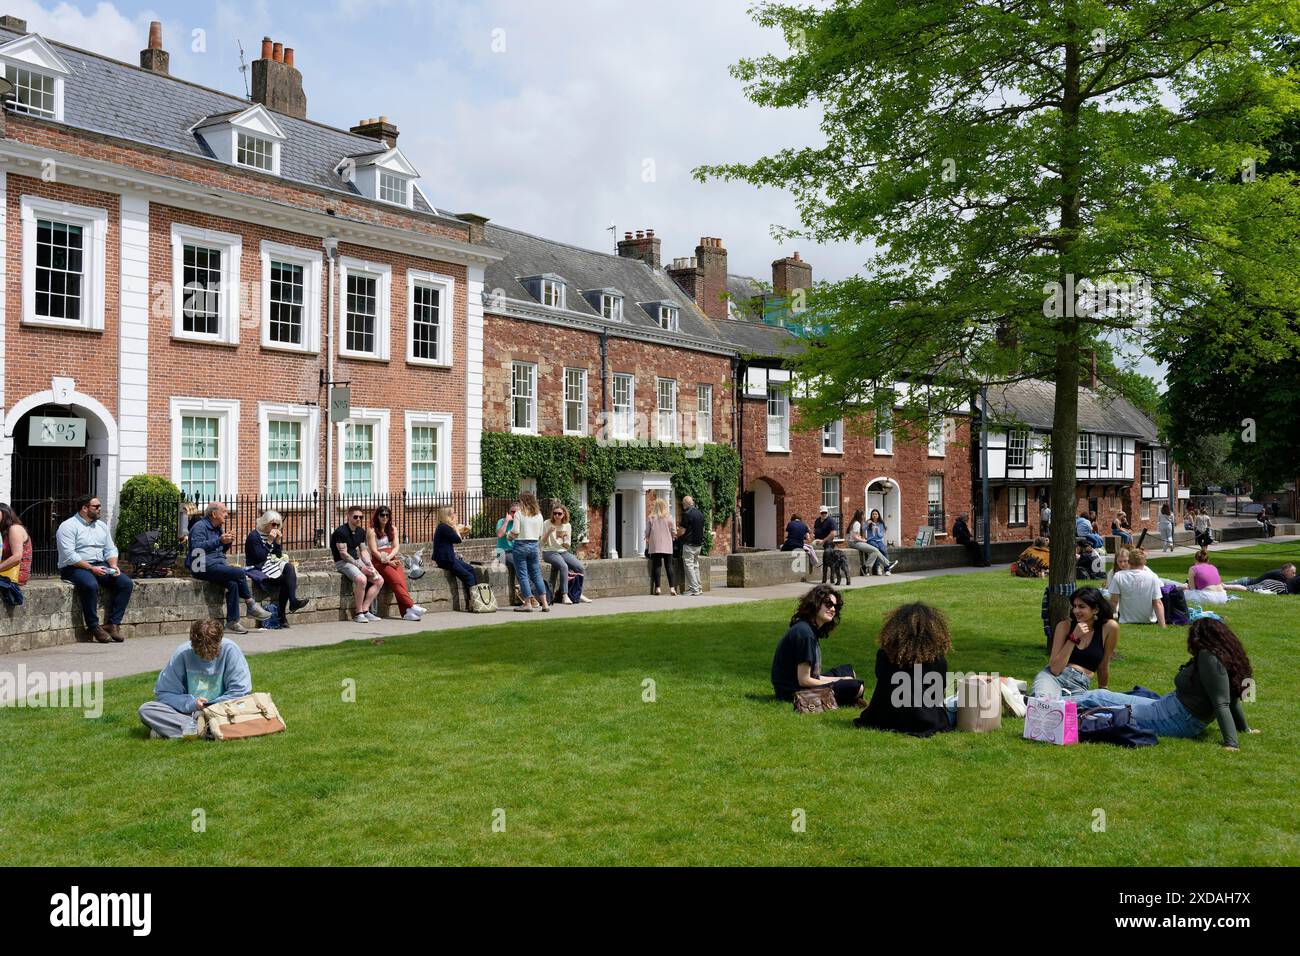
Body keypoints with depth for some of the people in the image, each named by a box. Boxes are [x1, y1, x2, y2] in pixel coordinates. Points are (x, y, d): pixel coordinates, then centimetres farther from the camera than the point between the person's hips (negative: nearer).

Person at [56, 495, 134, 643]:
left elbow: (110, 549, 18)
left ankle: (114, 624, -16)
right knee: (91, 585, -38)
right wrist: (91, 568, -21)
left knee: (126, 583, -15)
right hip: (75, 568, -7)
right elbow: (69, 555, -16)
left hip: (100, 566, 7)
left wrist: (113, 565, -3)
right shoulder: (68, 527, -6)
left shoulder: (101, 525, 17)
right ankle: (94, 627, -24)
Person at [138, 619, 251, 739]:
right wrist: (191, 703, -16)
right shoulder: (181, 654, -8)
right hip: (188, 712, 2)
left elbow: (240, 691, -9)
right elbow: (163, 693, -2)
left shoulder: (230, 650, -12)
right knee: (146, 710, -20)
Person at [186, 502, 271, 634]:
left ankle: (232, 622, -22)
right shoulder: (199, 526, -5)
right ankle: (251, 606, -11)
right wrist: (219, 541, -28)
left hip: (218, 564, 8)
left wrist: (228, 542, 9)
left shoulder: (217, 528, 22)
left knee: (233, 584, -22)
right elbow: (197, 547, -22)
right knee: (240, 573, -24)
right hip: (205, 566, -8)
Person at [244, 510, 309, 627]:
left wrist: (279, 541, -2)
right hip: (258, 568, -7)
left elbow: (278, 556, 11)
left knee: (289, 567, -24)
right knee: (286, 578, -27)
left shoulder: (272, 535, 14)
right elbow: (260, 557, -17)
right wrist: (269, 541, -19)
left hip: (272, 565, 7)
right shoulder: (254, 536, -8)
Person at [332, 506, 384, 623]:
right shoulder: (341, 531, -13)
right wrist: (361, 567, -19)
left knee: (379, 580, -7)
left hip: (357, 560, 8)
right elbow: (343, 554, -17)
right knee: (362, 579, -34)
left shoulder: (361, 531, 12)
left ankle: (365, 610, -8)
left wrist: (370, 565, -3)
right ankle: (358, 613, -20)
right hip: (342, 562, -8)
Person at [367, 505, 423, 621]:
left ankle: (405, 612, -36)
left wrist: (389, 557, -13)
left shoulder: (393, 529, 18)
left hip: (393, 560, 4)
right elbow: (374, 551, -4)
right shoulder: (371, 530, 3)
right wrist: (388, 562, -13)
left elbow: (396, 547, 8)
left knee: (401, 580, -25)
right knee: (397, 581, -28)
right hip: (379, 562, -4)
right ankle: (411, 606, -37)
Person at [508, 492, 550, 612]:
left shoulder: (519, 514, -8)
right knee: (536, 575, 11)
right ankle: (544, 603, 7)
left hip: (521, 546, -5)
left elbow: (515, 533, -13)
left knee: (522, 575, 3)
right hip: (534, 546, 5)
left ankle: (528, 603, 2)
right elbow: (540, 536, 9)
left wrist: (509, 534, 7)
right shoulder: (538, 515, 6)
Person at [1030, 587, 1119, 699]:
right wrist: (1074, 638, -11)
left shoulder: (1109, 628, -1)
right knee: (1043, 699, -40)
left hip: (1080, 685, 2)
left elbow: (1103, 666, 13)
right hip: (1053, 677, -2)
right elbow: (1055, 669, -8)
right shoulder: (1065, 626, 1)